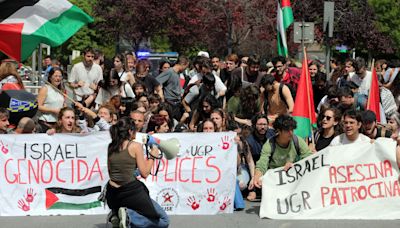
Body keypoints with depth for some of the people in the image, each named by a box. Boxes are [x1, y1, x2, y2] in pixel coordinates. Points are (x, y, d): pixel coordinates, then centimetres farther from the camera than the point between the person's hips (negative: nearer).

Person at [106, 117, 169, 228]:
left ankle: (116, 214, 6)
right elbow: (144, 173, -6)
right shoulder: (136, 146, -8)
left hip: (112, 195, 7)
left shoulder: (111, 147, 9)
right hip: (131, 192, -7)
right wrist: (152, 156, 7)